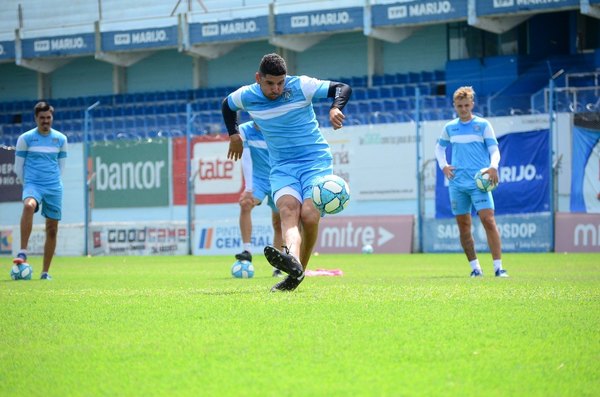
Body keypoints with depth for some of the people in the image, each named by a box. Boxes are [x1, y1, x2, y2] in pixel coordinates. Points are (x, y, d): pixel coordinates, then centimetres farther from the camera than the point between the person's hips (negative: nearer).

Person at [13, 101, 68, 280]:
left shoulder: (61, 139, 8)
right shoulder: (25, 138, 1)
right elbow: (18, 165, 7)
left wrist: (54, 182, 15)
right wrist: (26, 184, 8)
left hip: (54, 188, 3)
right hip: (32, 184, -3)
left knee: (52, 230, 1)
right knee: (29, 205, -36)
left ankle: (45, 272, 11)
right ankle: (23, 252, -38)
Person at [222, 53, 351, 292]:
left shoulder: (301, 86, -9)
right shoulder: (246, 96, 1)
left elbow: (343, 88, -3)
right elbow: (227, 105, 25)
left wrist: (336, 109, -22)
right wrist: (234, 134, 19)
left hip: (316, 160, -2)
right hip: (282, 167, 2)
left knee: (309, 215, -24)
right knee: (288, 209, -28)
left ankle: (299, 270, -8)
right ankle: (292, 259, -54)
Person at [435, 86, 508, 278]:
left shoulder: (483, 125, 3)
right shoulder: (449, 128, 13)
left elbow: (494, 150, -1)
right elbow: (439, 147, 28)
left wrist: (493, 167, -21)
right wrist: (443, 165, 9)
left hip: (479, 182, -4)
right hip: (457, 183, 4)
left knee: (488, 220, -16)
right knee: (463, 225, 4)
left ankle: (498, 267, -17)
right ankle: (475, 267, 14)